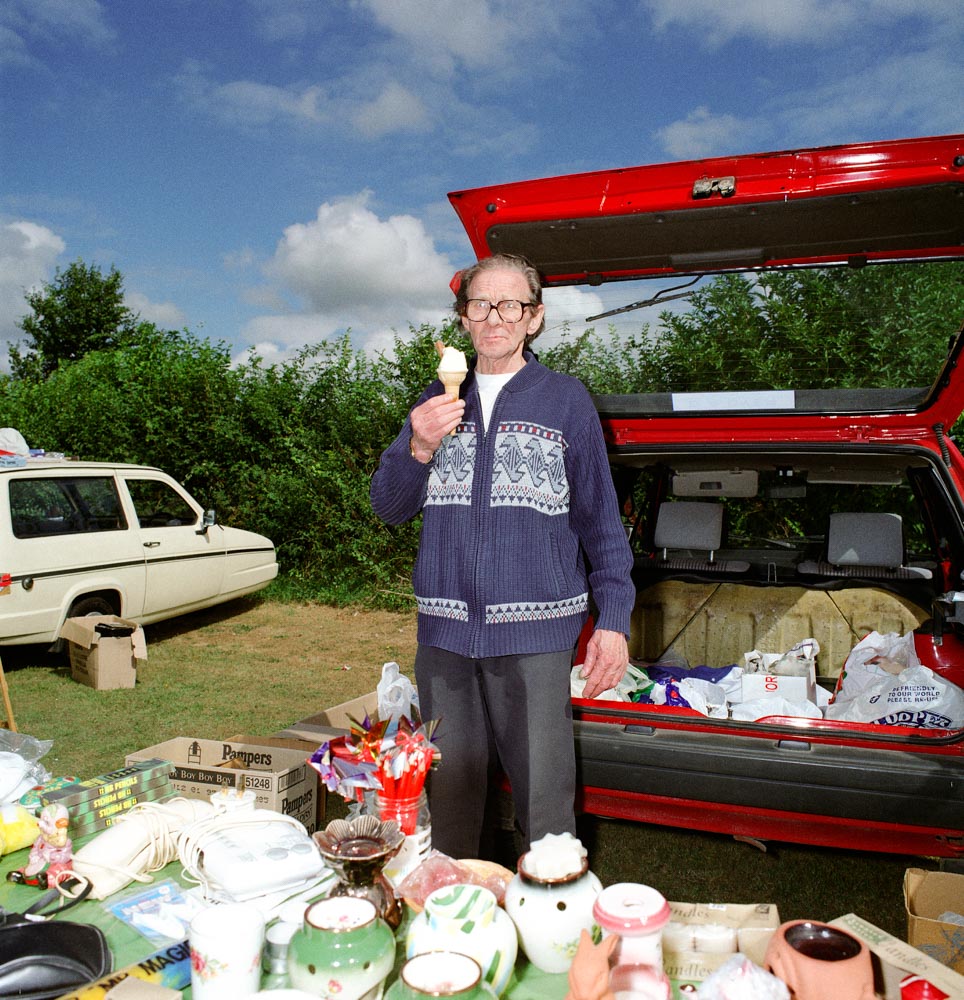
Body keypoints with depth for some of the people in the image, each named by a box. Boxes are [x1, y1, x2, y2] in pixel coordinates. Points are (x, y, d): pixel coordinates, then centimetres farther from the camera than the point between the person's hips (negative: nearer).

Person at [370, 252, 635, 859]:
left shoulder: (566, 400, 4)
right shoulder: (438, 401, 12)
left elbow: (600, 518, 3)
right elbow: (389, 508, 7)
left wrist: (614, 620, -4)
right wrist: (418, 450, -13)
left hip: (535, 633, -3)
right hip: (445, 632, 4)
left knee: (544, 800, 1)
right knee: (447, 794, 16)